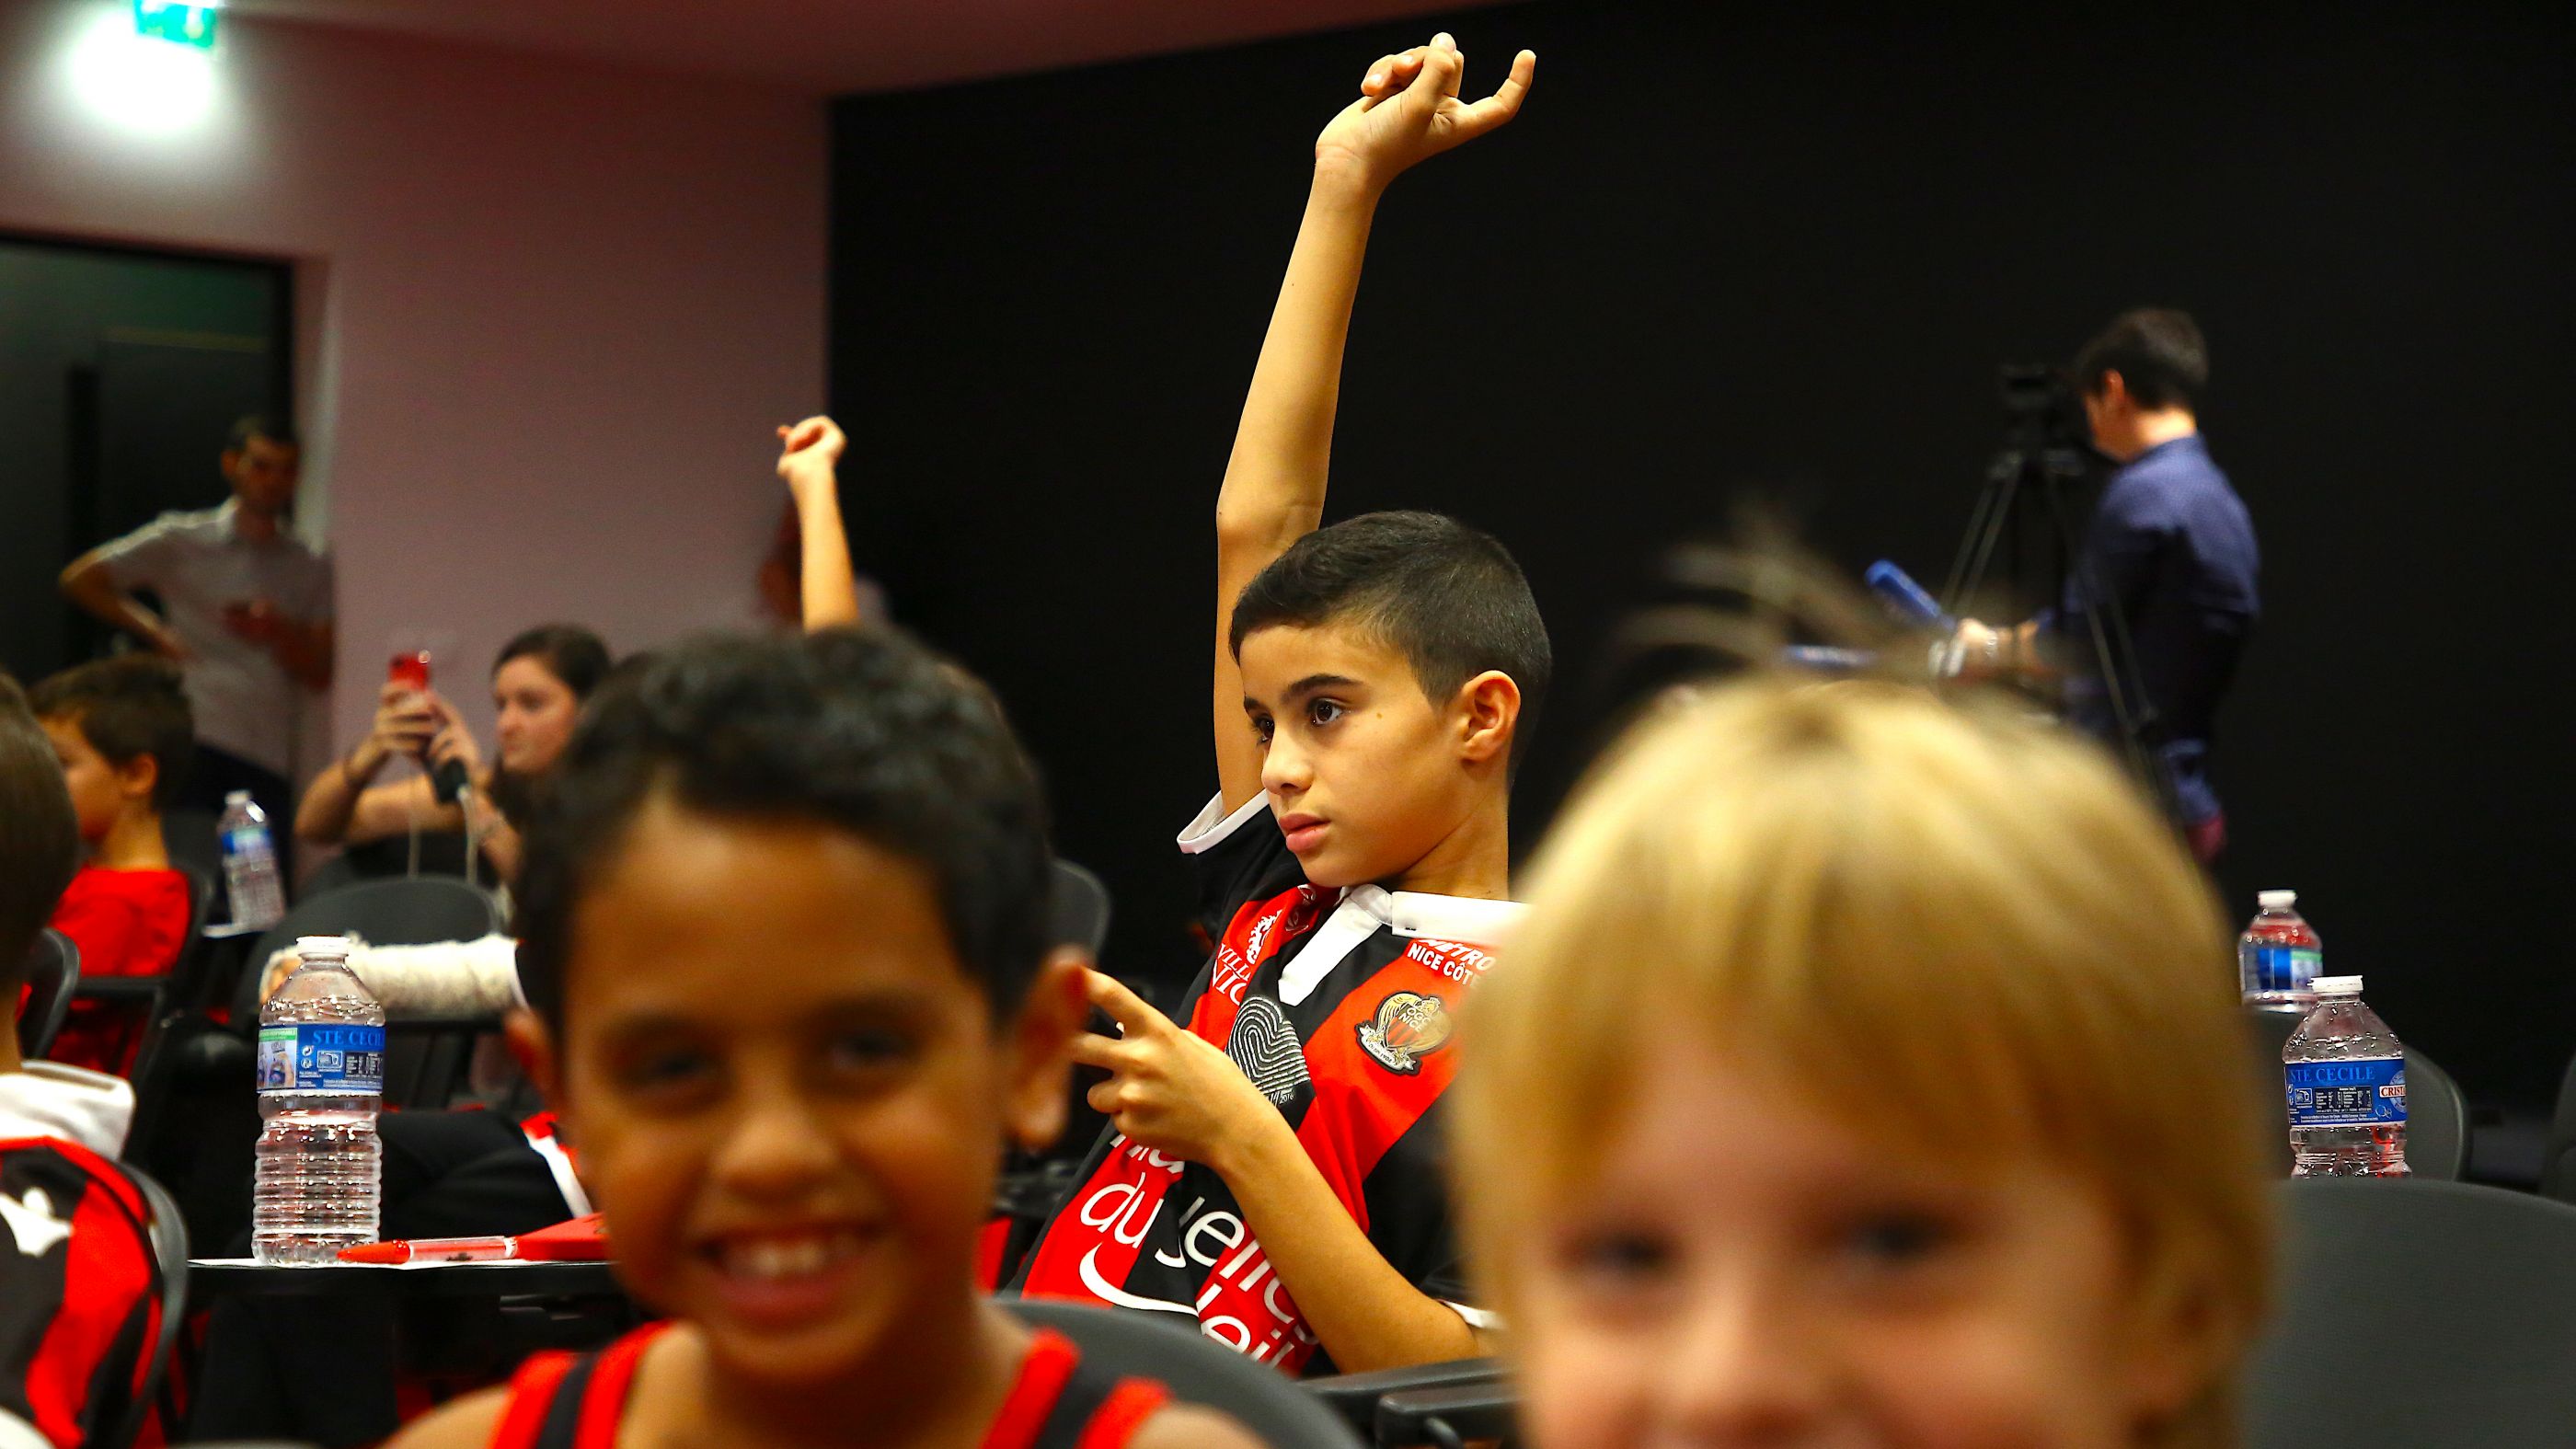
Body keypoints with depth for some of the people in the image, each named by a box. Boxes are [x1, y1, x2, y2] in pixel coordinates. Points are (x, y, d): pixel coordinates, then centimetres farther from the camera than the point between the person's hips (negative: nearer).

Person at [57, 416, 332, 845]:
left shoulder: (312, 571, 15)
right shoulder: (181, 542, 7)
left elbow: (320, 675, 10)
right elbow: (80, 579, 9)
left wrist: (280, 634, -9)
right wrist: (154, 631, 3)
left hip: (269, 761, 3)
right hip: (194, 741, -3)